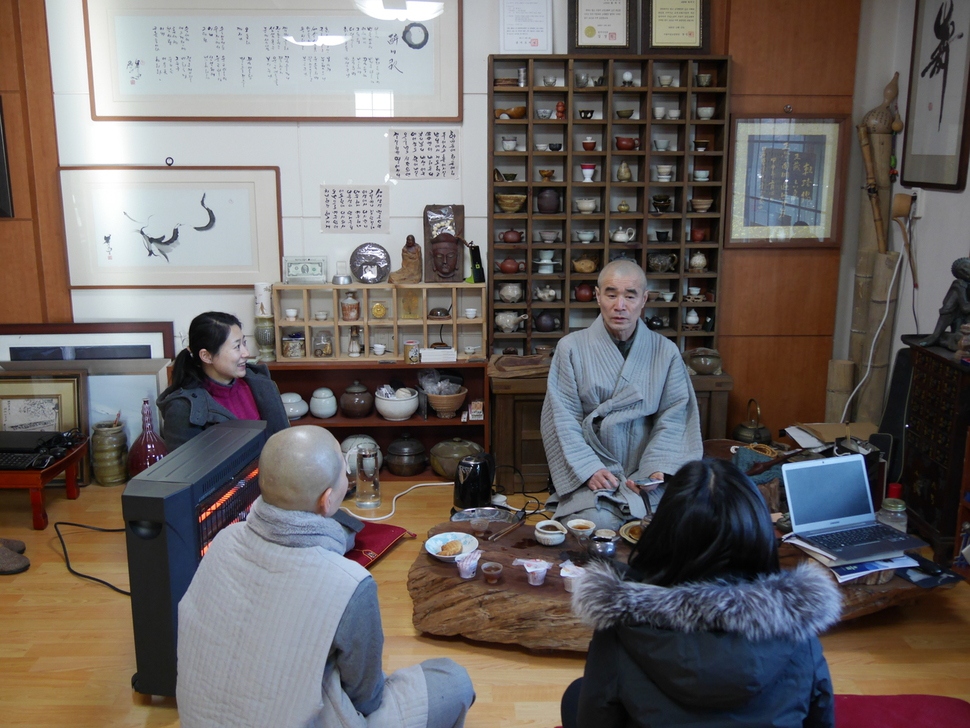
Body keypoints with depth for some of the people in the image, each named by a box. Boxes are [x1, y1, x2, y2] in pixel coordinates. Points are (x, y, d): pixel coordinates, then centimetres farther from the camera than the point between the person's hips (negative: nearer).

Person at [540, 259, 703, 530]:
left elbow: (673, 418, 1)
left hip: (645, 475, 2)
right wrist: (589, 470, -15)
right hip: (590, 475, -2)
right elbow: (563, 419, -4)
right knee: (596, 524, -29)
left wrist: (659, 469, -15)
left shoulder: (666, 351, 5)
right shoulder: (571, 347, 0)